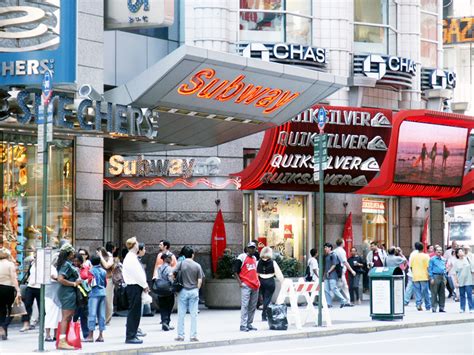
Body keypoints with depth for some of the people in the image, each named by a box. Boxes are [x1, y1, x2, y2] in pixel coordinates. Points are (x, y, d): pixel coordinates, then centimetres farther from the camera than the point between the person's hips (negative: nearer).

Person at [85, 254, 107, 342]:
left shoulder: (92, 271, -7)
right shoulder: (103, 271, 9)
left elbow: (92, 284, -11)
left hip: (94, 294, -5)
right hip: (103, 293, 5)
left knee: (92, 314, -4)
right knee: (101, 315, 7)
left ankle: (90, 335, -5)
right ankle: (101, 335, 7)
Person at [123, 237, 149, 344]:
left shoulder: (132, 258, 16)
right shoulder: (131, 259, -16)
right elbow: (137, 274, -18)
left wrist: (144, 285, 10)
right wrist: (145, 285, -9)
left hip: (135, 287, 10)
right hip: (134, 287, -10)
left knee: (136, 312, 13)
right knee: (133, 312, -7)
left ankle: (133, 335, 18)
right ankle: (130, 337, -4)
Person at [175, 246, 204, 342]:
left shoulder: (181, 264, -4)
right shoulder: (197, 266, -2)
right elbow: (200, 281, -2)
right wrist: (197, 289, 12)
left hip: (183, 291, 0)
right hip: (194, 291, 0)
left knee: (181, 315, 6)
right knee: (194, 315, 5)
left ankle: (180, 335, 9)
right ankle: (193, 336, 5)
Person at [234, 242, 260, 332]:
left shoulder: (254, 258, 18)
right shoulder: (242, 257, -4)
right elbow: (235, 271, -6)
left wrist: (258, 282, 17)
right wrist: (240, 282, -14)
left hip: (255, 286, 7)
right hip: (246, 285, -7)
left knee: (253, 307, 9)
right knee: (245, 305, -11)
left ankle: (249, 324, 17)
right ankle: (243, 325, -11)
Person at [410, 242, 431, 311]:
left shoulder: (413, 256, 2)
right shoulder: (426, 256, -6)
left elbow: (411, 267, 5)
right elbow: (428, 267, -9)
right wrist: (429, 276, 0)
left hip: (415, 277, 1)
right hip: (424, 277, -1)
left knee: (417, 292, 6)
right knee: (425, 292, 8)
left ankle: (418, 304, -10)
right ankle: (428, 306, 15)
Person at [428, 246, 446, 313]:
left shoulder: (444, 260, 16)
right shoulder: (432, 259, -1)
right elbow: (430, 269, -4)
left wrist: (445, 277, 14)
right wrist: (431, 278, -11)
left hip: (442, 276, 5)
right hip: (435, 276, -5)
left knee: (442, 293, 7)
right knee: (434, 293, -6)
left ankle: (441, 307, 12)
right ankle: (434, 308, -4)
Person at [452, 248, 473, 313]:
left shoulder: (467, 259, 4)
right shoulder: (456, 262, 1)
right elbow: (455, 273, 1)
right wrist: (456, 282, -3)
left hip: (468, 281, 0)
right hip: (461, 281, 0)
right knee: (462, 295, 6)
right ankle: (462, 308, 14)